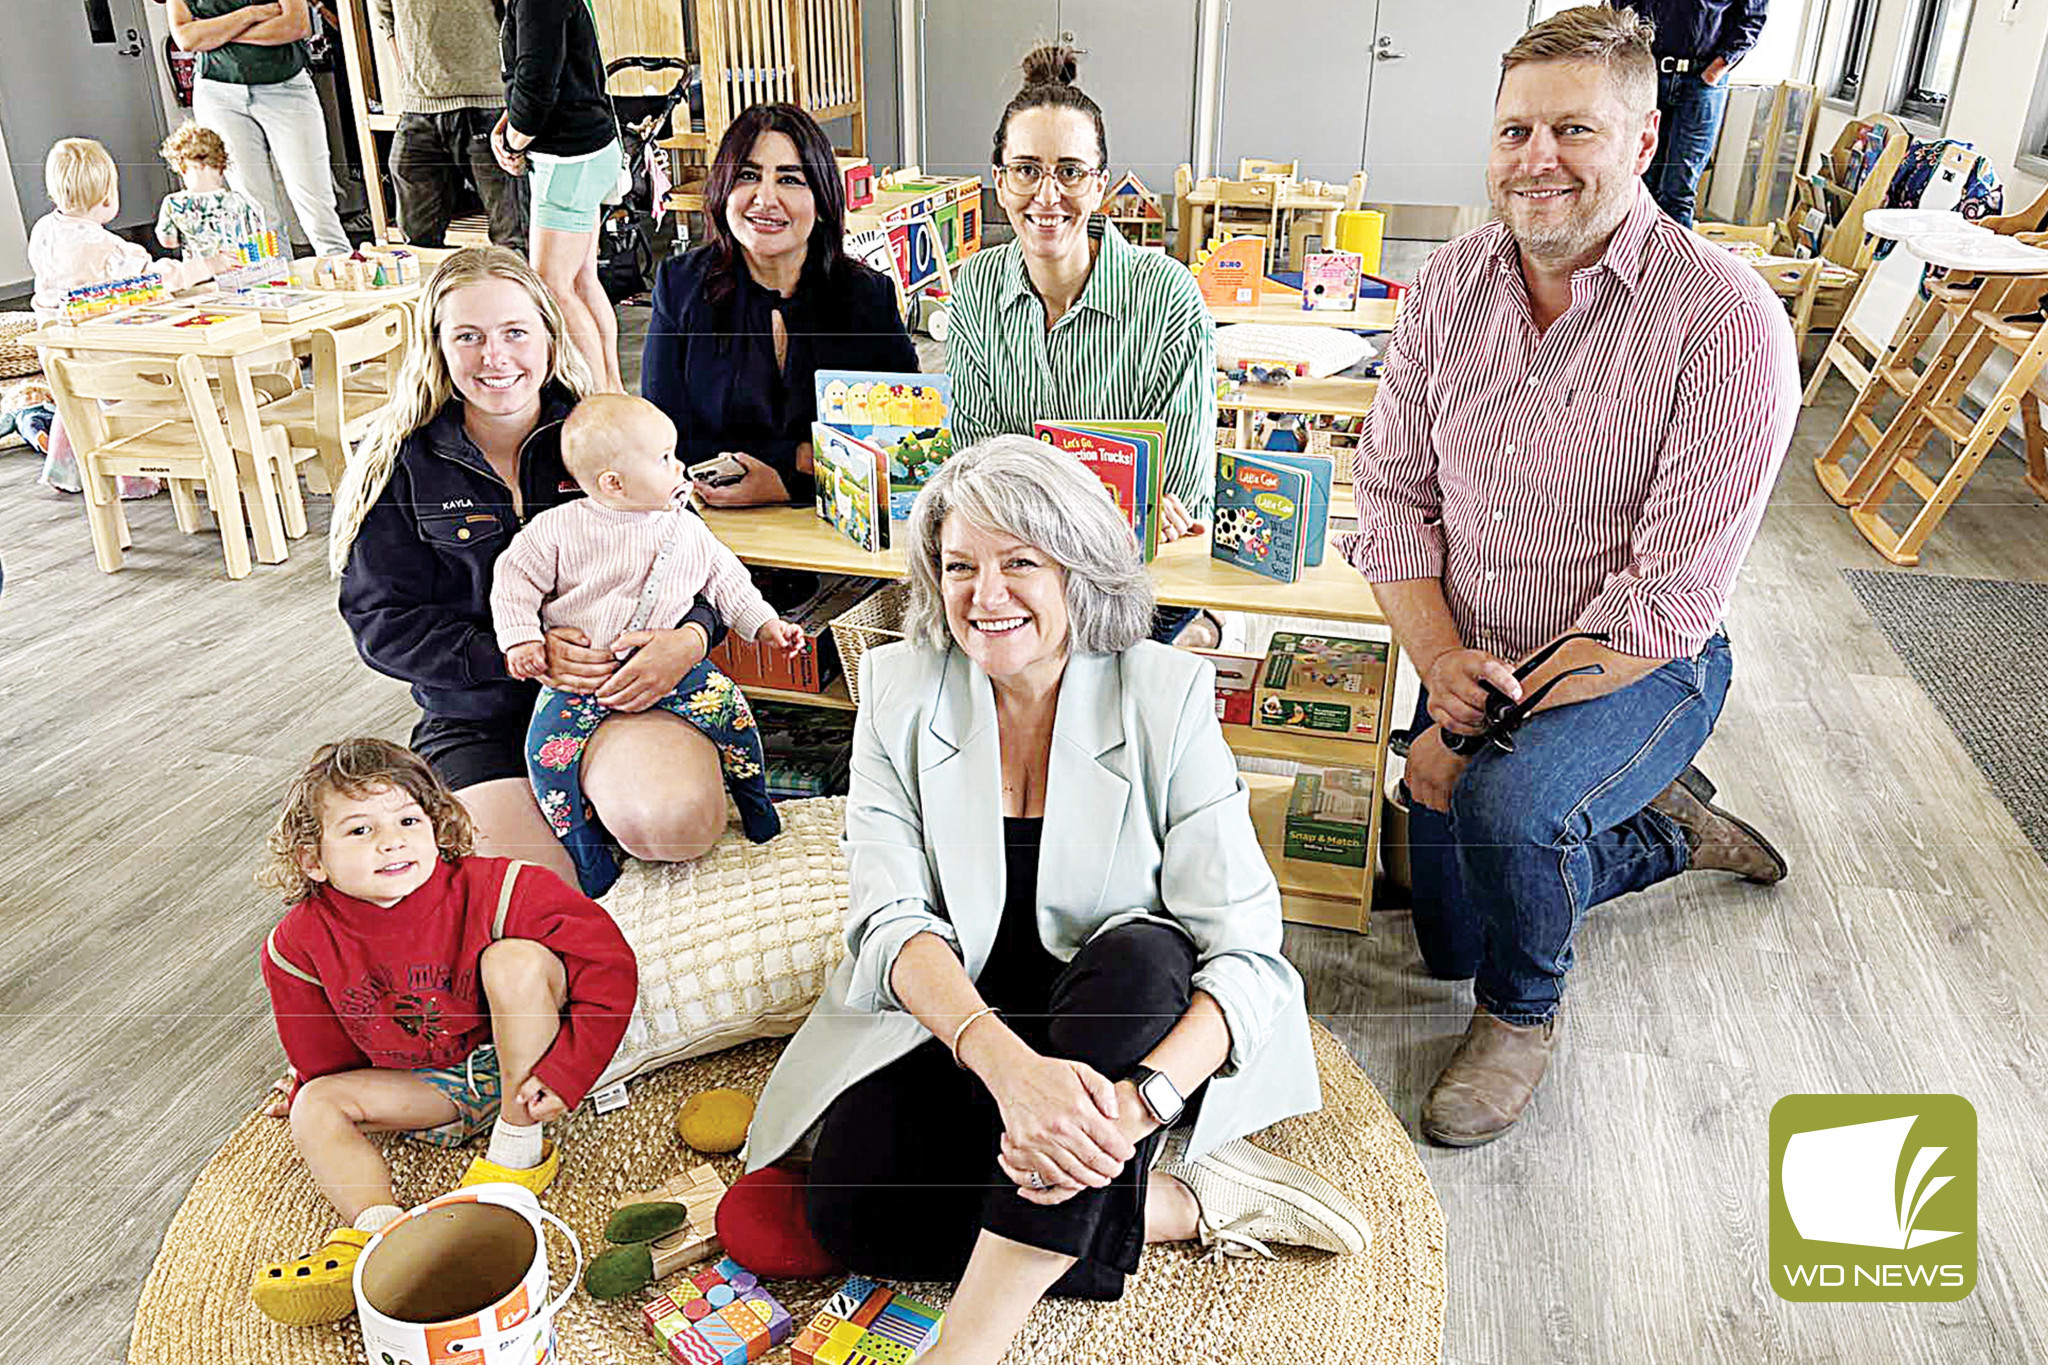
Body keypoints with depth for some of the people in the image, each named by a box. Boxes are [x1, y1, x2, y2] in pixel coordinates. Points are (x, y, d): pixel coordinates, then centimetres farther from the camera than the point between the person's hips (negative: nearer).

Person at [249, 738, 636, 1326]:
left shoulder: (494, 891, -25)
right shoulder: (302, 945, -12)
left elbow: (610, 969, -25)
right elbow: (325, 1056, 10)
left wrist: (563, 1075, -28)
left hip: (520, 1062, -4)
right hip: (431, 1086, 5)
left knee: (515, 960, -29)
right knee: (315, 1105, -8)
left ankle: (518, 1148, -18)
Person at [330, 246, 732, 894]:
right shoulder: (401, 466, 1)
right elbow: (383, 622, -2)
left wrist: (690, 636, -19)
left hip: (622, 689, 0)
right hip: (473, 722, 0)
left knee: (676, 820, -31)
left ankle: (603, 795, 5)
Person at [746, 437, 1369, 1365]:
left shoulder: (1165, 694, -13)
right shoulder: (899, 687, -7)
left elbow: (1245, 947, -19)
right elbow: (890, 920, -16)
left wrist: (1139, 1099, -38)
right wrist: (1004, 1059, -36)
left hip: (1120, 1018, -1)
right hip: (948, 1019, 2)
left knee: (1140, 954, -34)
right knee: (847, 1208, -23)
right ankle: (1185, 1202, -10)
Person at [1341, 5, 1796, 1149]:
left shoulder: (1725, 320, -22)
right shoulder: (1453, 285, -6)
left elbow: (1669, 599, -24)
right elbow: (1391, 495, -3)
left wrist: (1478, 733, -24)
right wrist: (1443, 663, -19)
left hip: (1640, 670, -5)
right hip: (1468, 663, 6)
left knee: (1504, 801, -37)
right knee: (1455, 936, 15)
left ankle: (1526, 1011, -3)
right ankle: (1669, 828, 40)